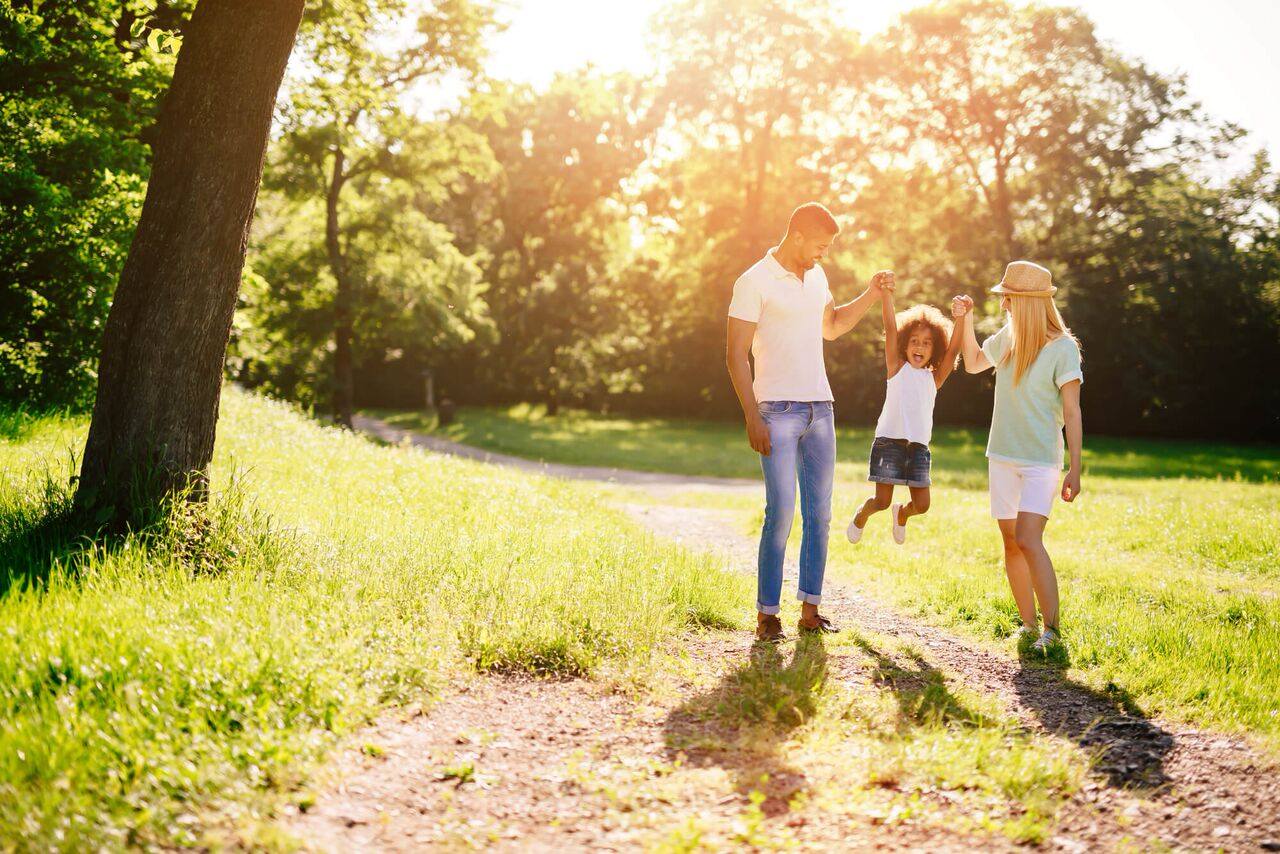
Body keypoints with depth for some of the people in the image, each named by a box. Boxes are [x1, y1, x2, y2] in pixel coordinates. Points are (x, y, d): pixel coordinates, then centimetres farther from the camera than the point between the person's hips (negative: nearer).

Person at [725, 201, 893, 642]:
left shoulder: (816, 276, 14)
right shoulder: (755, 282, -7)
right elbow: (736, 354, -9)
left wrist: (871, 295, 18)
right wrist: (752, 417, -15)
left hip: (820, 408, 7)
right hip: (778, 410, -7)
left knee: (819, 512, 5)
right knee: (781, 510, -11)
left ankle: (810, 609, 12)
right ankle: (767, 614, -3)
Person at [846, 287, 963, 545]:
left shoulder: (933, 378, 9)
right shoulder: (897, 368, 2)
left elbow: (953, 351, -1)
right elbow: (891, 327, -7)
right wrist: (886, 293, -15)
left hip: (919, 446, 3)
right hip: (890, 441, -3)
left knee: (922, 505, 2)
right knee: (882, 501, -1)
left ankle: (901, 514, 37)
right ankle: (861, 515, 34)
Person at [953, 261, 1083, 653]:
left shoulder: (1063, 348, -12)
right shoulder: (1006, 338, 5)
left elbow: (1072, 412, -11)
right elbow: (973, 362, 25)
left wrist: (1075, 469, -14)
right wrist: (965, 320, 12)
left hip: (1041, 461, -6)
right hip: (1002, 458, 6)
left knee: (1028, 540, -19)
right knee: (1011, 544, 8)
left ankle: (1052, 628, -11)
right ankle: (1028, 624, 19)